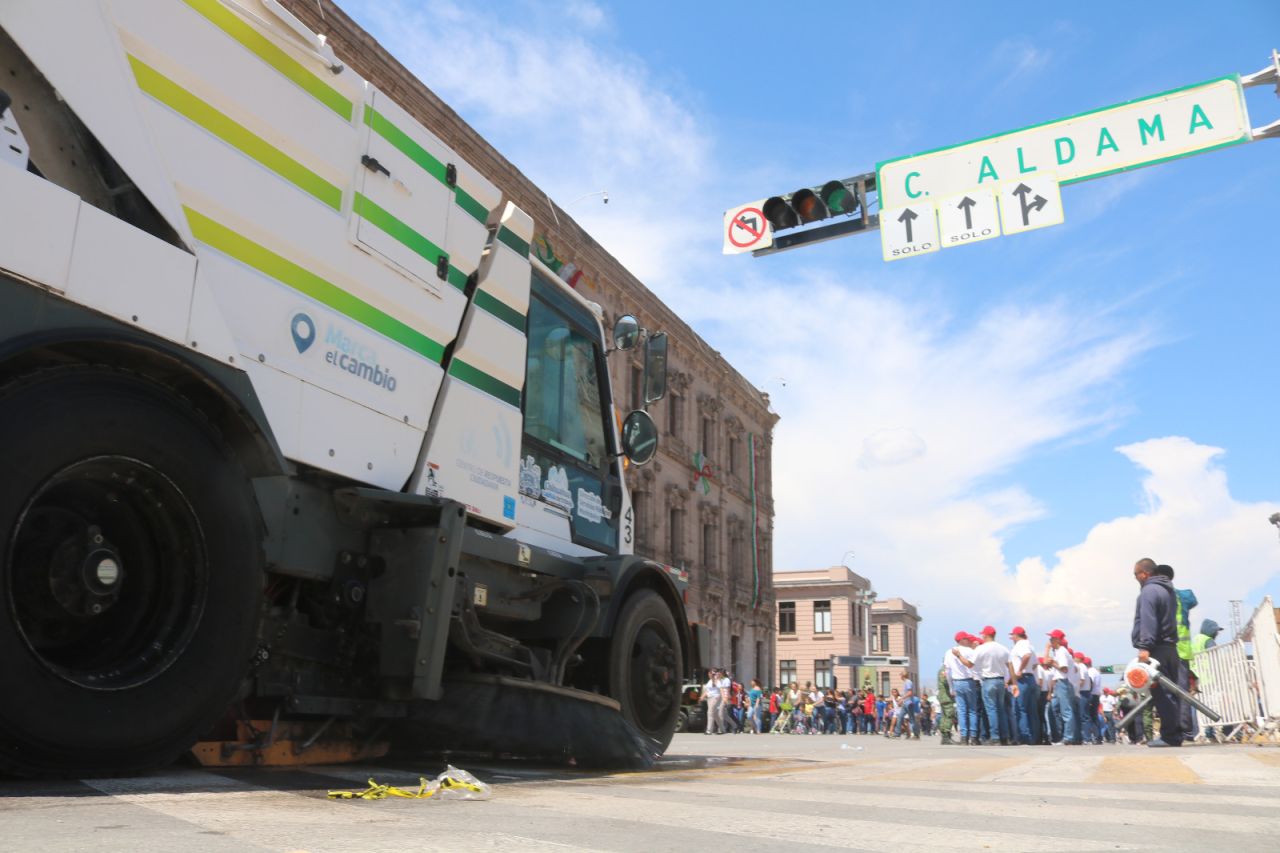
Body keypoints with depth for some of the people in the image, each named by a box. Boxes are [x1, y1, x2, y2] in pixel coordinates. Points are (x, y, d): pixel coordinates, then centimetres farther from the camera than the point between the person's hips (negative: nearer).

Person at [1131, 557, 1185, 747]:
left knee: (1161, 692, -9)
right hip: (1170, 647, 10)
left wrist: (1144, 646, -26)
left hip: (1156, 649, -10)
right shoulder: (1168, 590, 20)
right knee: (1171, 692, 10)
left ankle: (1169, 736, -10)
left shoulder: (1149, 591, -11)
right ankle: (1175, 735, 11)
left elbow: (1147, 621, -22)